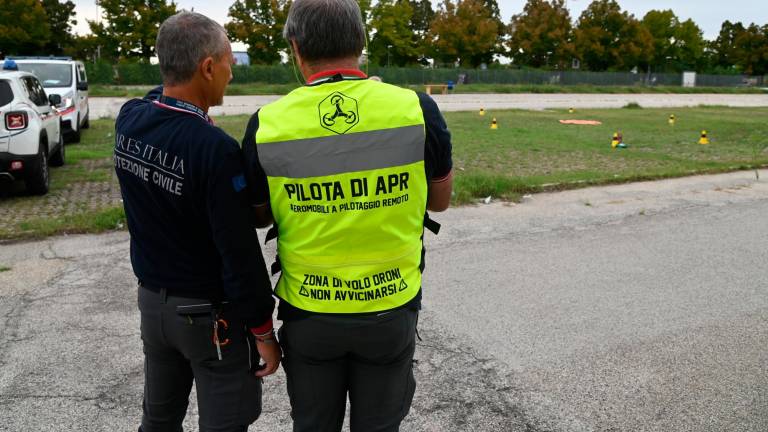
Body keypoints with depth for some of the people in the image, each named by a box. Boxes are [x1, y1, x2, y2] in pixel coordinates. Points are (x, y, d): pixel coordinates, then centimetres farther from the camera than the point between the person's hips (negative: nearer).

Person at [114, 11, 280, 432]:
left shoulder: (128, 119, -6)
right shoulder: (215, 149, -27)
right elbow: (240, 253, -23)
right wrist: (263, 330, -13)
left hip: (152, 298, 7)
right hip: (210, 313, -7)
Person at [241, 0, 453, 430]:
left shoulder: (268, 123, -12)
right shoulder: (416, 109, -13)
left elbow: (258, 216, 2)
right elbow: (440, 201, 1)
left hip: (308, 311, 0)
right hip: (391, 308, 0)